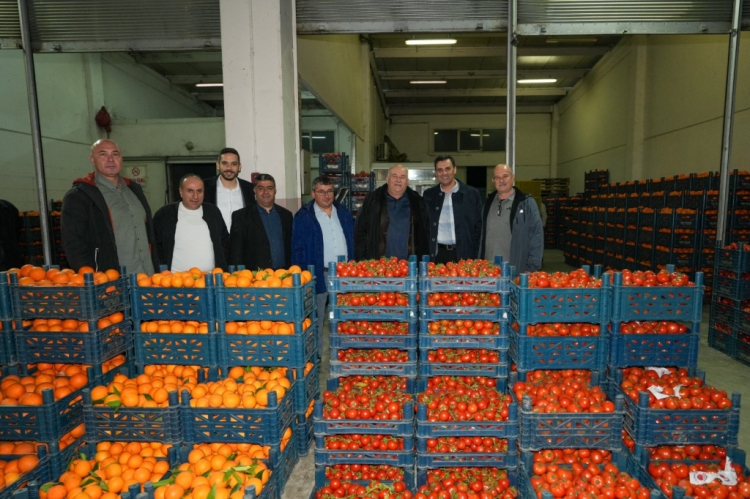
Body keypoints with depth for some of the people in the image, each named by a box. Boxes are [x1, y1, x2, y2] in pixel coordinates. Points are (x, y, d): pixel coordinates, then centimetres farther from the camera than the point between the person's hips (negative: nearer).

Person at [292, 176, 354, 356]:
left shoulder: (344, 213, 9)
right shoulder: (303, 216, -4)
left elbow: (352, 241, 14)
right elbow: (297, 249, -5)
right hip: (318, 275, -4)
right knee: (316, 318, 5)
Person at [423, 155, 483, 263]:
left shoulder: (472, 194, 3)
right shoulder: (428, 195, 8)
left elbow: (478, 226, 5)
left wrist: (474, 256, -2)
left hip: (463, 254, -1)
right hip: (437, 255, 1)